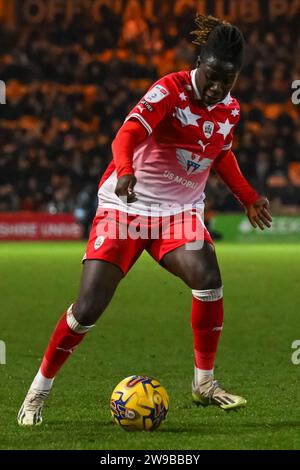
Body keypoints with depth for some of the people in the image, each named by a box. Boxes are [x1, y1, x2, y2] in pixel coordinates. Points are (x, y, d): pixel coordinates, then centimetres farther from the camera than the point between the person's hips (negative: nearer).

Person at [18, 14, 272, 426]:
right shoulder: (171, 90, -17)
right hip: (126, 204, -4)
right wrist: (124, 171, -50)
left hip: (180, 211, 4)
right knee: (89, 307, -10)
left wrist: (248, 197, 19)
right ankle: (39, 390, 9)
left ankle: (204, 383, -8)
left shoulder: (230, 109, 3)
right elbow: (129, 133, -31)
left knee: (208, 277, -25)